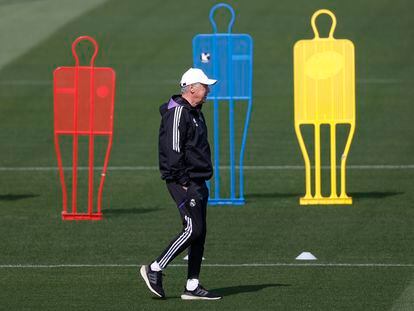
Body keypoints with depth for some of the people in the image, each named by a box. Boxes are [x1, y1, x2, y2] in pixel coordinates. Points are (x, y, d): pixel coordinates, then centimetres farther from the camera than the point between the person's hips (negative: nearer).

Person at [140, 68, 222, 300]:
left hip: (198, 182, 10)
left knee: (199, 232, 7)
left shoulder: (195, 113, 18)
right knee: (193, 230, -14)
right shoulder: (178, 113, -14)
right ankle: (155, 269, -5)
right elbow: (173, 150, -20)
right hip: (184, 182, -10)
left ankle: (192, 287, 9)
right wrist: (183, 182, -21)